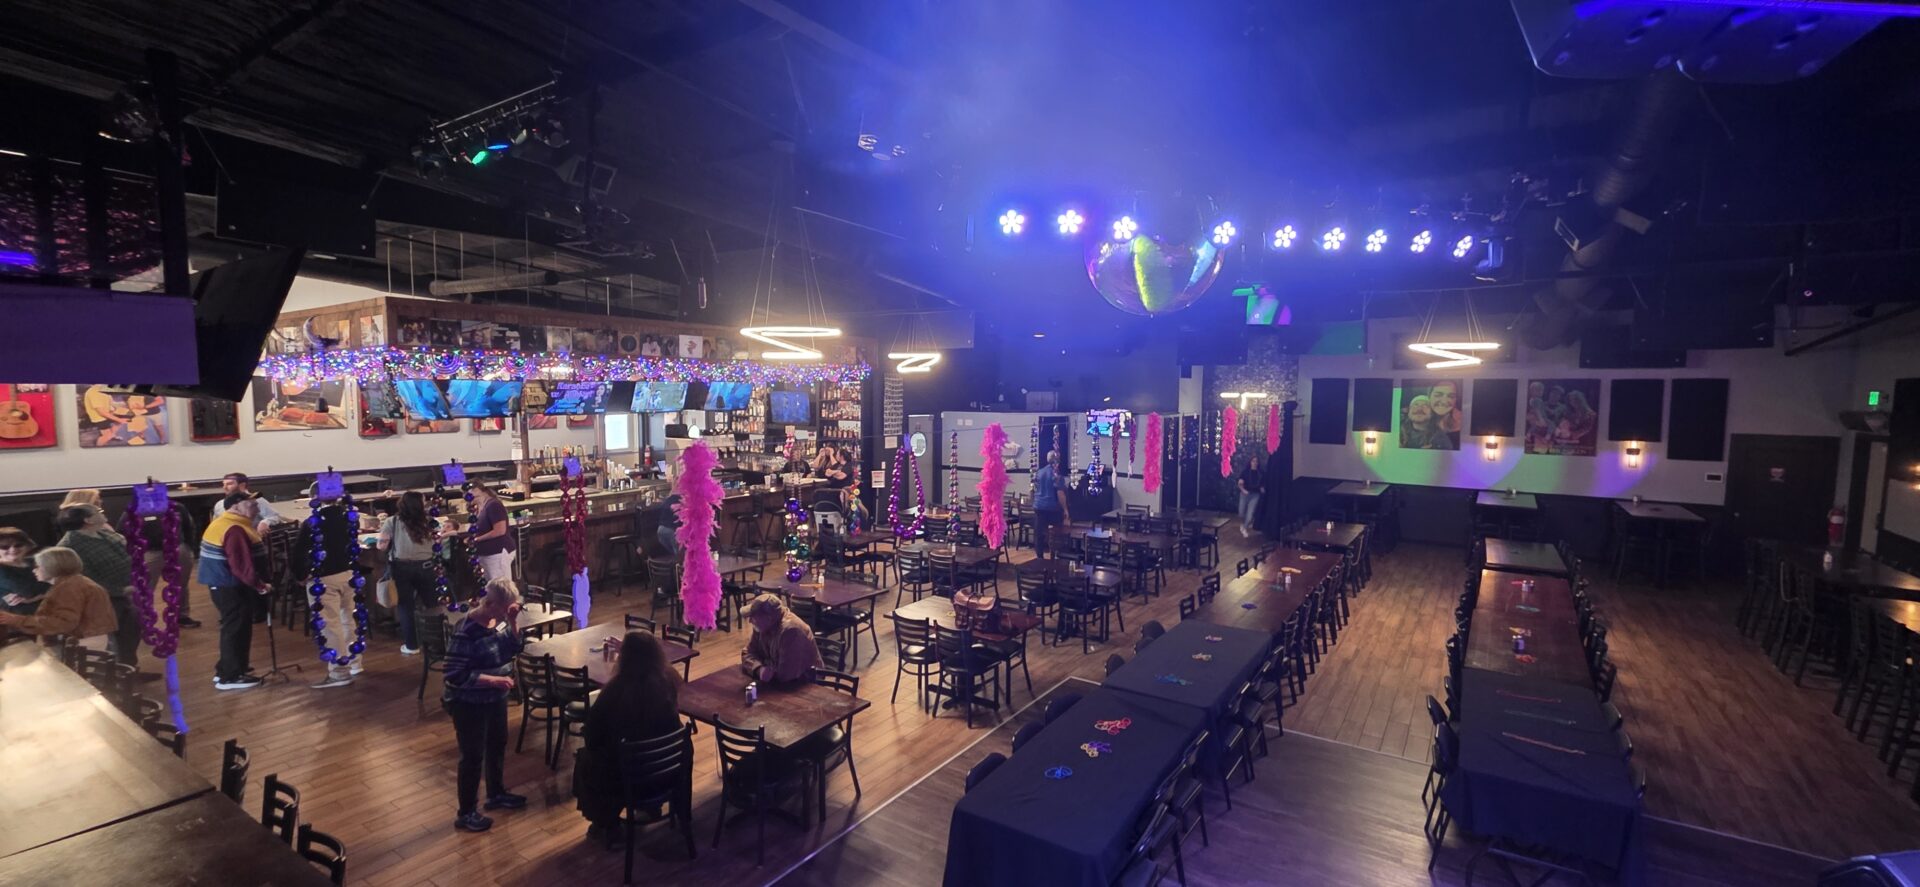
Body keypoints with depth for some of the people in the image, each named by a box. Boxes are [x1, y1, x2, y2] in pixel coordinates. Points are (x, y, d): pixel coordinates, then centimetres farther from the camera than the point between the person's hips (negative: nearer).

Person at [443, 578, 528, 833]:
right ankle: (466, 813, 25)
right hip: (469, 704, -8)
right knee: (473, 756, 7)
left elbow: (514, 649, 3)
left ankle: (496, 794, 43)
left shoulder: (499, 619, -6)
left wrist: (513, 622, -13)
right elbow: (455, 675, -26)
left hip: (496, 698, 8)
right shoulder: (466, 632, -27)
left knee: (498, 746, 22)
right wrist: (494, 680, -28)